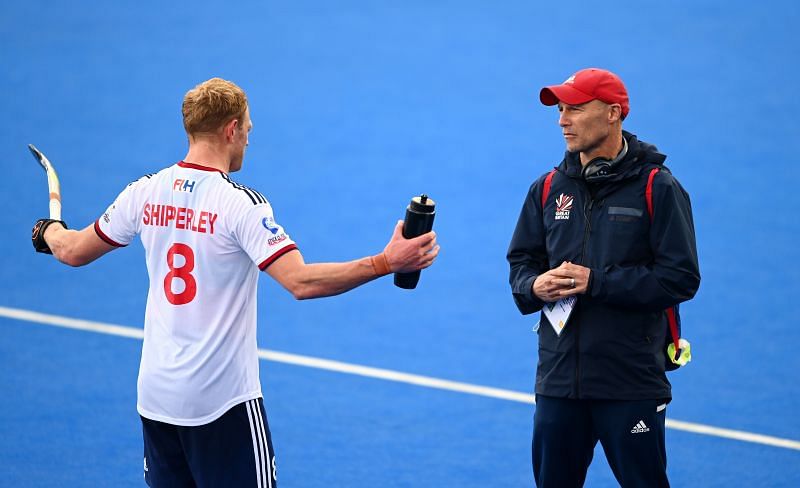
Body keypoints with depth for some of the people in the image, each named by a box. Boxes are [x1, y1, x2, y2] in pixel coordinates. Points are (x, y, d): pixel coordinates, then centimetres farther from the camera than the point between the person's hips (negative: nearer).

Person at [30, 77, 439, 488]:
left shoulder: (145, 192, 0)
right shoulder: (240, 203, -16)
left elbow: (73, 252, 13)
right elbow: (301, 282, -26)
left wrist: (50, 231, 36)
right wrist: (385, 263, -27)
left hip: (156, 394, 6)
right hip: (223, 401, -6)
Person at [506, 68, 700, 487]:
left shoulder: (657, 187, -6)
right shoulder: (548, 189, 10)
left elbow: (681, 278, -12)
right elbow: (521, 263, 17)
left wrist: (596, 282, -17)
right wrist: (535, 286, -8)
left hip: (632, 385, -5)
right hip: (558, 378, 5)